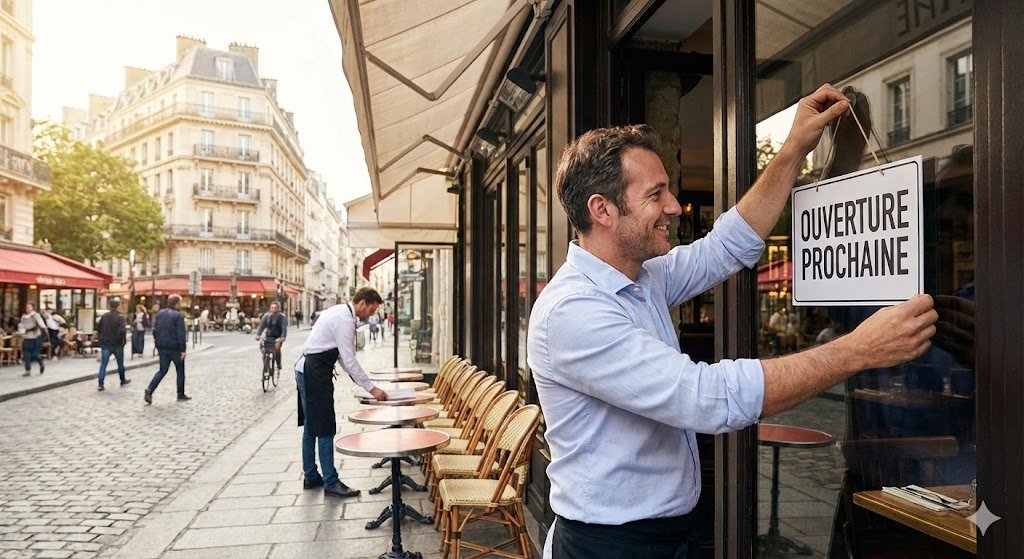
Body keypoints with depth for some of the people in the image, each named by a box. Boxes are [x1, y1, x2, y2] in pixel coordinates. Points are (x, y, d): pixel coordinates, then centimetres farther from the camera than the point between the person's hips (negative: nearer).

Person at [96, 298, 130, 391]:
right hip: (117, 344, -3)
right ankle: (123, 380, 30)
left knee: (103, 364, 1)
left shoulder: (104, 316, 2)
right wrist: (124, 340, -9)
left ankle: (100, 384, -6)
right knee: (120, 363, 15)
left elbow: (98, 329, 9)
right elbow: (123, 331, -24)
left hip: (105, 344, 3)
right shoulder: (120, 317, -14)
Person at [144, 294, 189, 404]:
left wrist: (157, 344, 20)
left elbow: (155, 330, 14)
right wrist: (183, 349, -15)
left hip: (162, 347, 6)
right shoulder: (178, 316, -14)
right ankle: (181, 395, 15)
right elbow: (181, 334, -18)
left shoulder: (160, 314, 9)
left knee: (162, 370, 13)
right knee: (180, 371, 9)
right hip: (175, 348, -6)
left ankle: (149, 389, -8)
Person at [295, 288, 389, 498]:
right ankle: (331, 483, 1)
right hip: (315, 373, -11)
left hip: (307, 372, 11)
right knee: (325, 429, -5)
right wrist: (371, 388, -14)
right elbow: (349, 360, -19)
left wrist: (352, 373, 16)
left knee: (311, 427, 17)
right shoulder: (345, 320, -18)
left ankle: (310, 477, 27)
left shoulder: (339, 312, 13)